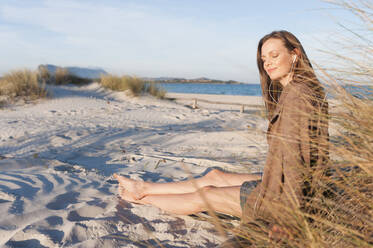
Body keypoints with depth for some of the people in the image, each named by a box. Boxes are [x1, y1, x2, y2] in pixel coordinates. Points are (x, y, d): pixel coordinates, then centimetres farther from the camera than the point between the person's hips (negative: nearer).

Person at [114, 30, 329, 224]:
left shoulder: (296, 96, -23)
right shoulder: (299, 91, 9)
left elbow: (292, 157, -25)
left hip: (285, 197, -9)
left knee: (205, 195, 5)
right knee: (214, 176, 15)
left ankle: (143, 198, 26)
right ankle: (145, 188, 30)